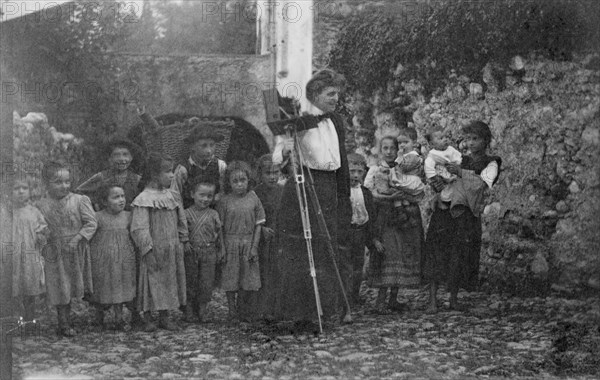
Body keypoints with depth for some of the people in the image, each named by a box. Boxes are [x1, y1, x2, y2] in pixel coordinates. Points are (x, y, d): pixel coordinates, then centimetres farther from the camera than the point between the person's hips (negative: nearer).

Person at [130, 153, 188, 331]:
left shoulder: (173, 196, 7)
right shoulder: (144, 199, -14)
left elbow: (181, 221, 15)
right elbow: (139, 228, -16)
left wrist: (182, 242, 12)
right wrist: (148, 250, -19)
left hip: (172, 250, 6)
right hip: (154, 250, -6)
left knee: (169, 282, 11)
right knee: (151, 283, 1)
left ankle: (165, 318, 22)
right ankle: (148, 319, 12)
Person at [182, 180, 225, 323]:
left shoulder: (213, 215, 4)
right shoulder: (187, 213, 0)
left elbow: (219, 233, 8)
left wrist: (221, 250, 6)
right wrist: (185, 243, -14)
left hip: (209, 252, 1)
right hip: (191, 252, -1)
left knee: (207, 282, 2)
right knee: (190, 281, 6)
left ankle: (202, 309, 15)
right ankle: (189, 310, 17)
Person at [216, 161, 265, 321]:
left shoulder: (253, 199, 0)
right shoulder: (224, 201, -4)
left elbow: (258, 225, 2)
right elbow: (220, 227, -1)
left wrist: (254, 247, -4)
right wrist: (222, 249, -6)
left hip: (248, 243, 1)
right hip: (230, 243, -1)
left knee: (247, 278, 5)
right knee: (230, 278, 3)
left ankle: (241, 308, 19)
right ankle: (232, 309, 13)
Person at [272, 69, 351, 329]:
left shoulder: (336, 122, 14)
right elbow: (277, 158, -9)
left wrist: (345, 196, 15)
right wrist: (285, 153, -31)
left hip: (328, 190, 7)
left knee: (327, 252, 8)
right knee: (301, 254, -5)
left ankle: (324, 309, 18)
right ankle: (301, 315, 0)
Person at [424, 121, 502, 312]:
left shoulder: (491, 164, 7)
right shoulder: (459, 159, 19)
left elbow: (483, 184, -13)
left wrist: (461, 172, -22)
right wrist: (438, 184, -10)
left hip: (467, 215, -2)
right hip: (444, 211, 2)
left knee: (459, 258, -4)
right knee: (436, 253, -10)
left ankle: (454, 298, 16)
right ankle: (432, 300, -9)